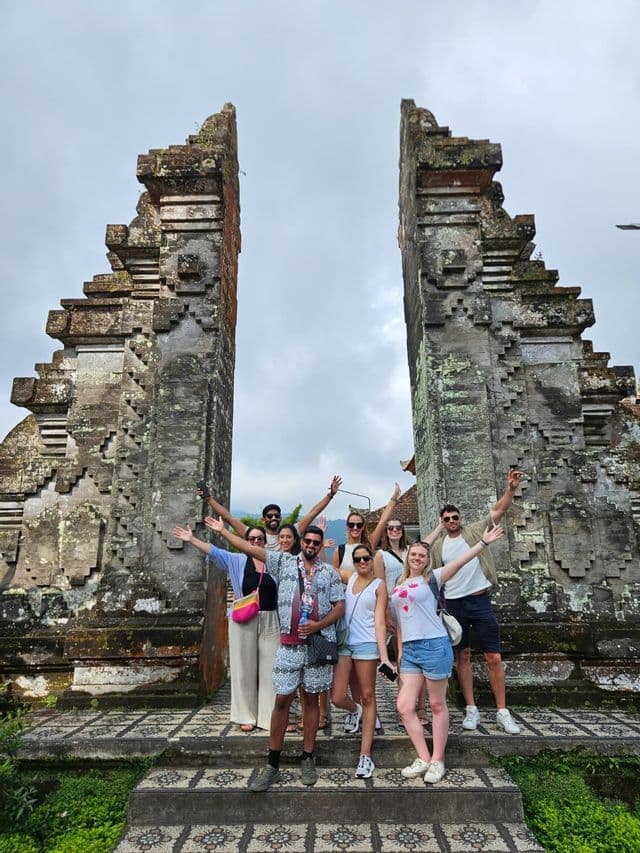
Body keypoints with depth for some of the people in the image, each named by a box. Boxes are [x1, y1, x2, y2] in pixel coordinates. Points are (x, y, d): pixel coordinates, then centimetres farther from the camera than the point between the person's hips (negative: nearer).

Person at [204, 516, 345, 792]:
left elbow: (340, 606, 3)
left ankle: (307, 760, 22)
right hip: (289, 644, 0)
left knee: (311, 699, 9)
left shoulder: (330, 572, 5)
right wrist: (223, 531, 1)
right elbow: (251, 548, 3)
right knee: (281, 699, 1)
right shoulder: (284, 561, 4)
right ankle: (272, 765, 13)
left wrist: (318, 625, -12)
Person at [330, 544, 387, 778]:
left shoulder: (379, 585, 1)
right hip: (343, 642, 3)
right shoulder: (350, 578, 11)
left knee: (368, 697, 5)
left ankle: (365, 755, 12)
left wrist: (384, 654, -13)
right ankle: (355, 710, 37)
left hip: (366, 644, -3)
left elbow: (380, 621, -5)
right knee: (337, 698, 0)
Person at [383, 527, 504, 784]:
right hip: (409, 650, 5)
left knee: (437, 705, 6)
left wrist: (483, 542, -18)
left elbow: (459, 562, -11)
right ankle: (423, 758, 15)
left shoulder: (432, 578, -1)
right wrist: (400, 649, 12)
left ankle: (437, 760, 19)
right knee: (404, 707, 1)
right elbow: (400, 620, 16)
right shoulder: (399, 585, 13)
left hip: (434, 645, -5)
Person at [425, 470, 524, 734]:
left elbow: (498, 510, -10)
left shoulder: (474, 532, 0)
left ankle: (502, 712, 12)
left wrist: (511, 488, -23)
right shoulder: (438, 544, 5)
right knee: (462, 656, 9)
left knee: (494, 657, 0)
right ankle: (471, 709, 20)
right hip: (453, 604, 2)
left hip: (480, 601, -2)